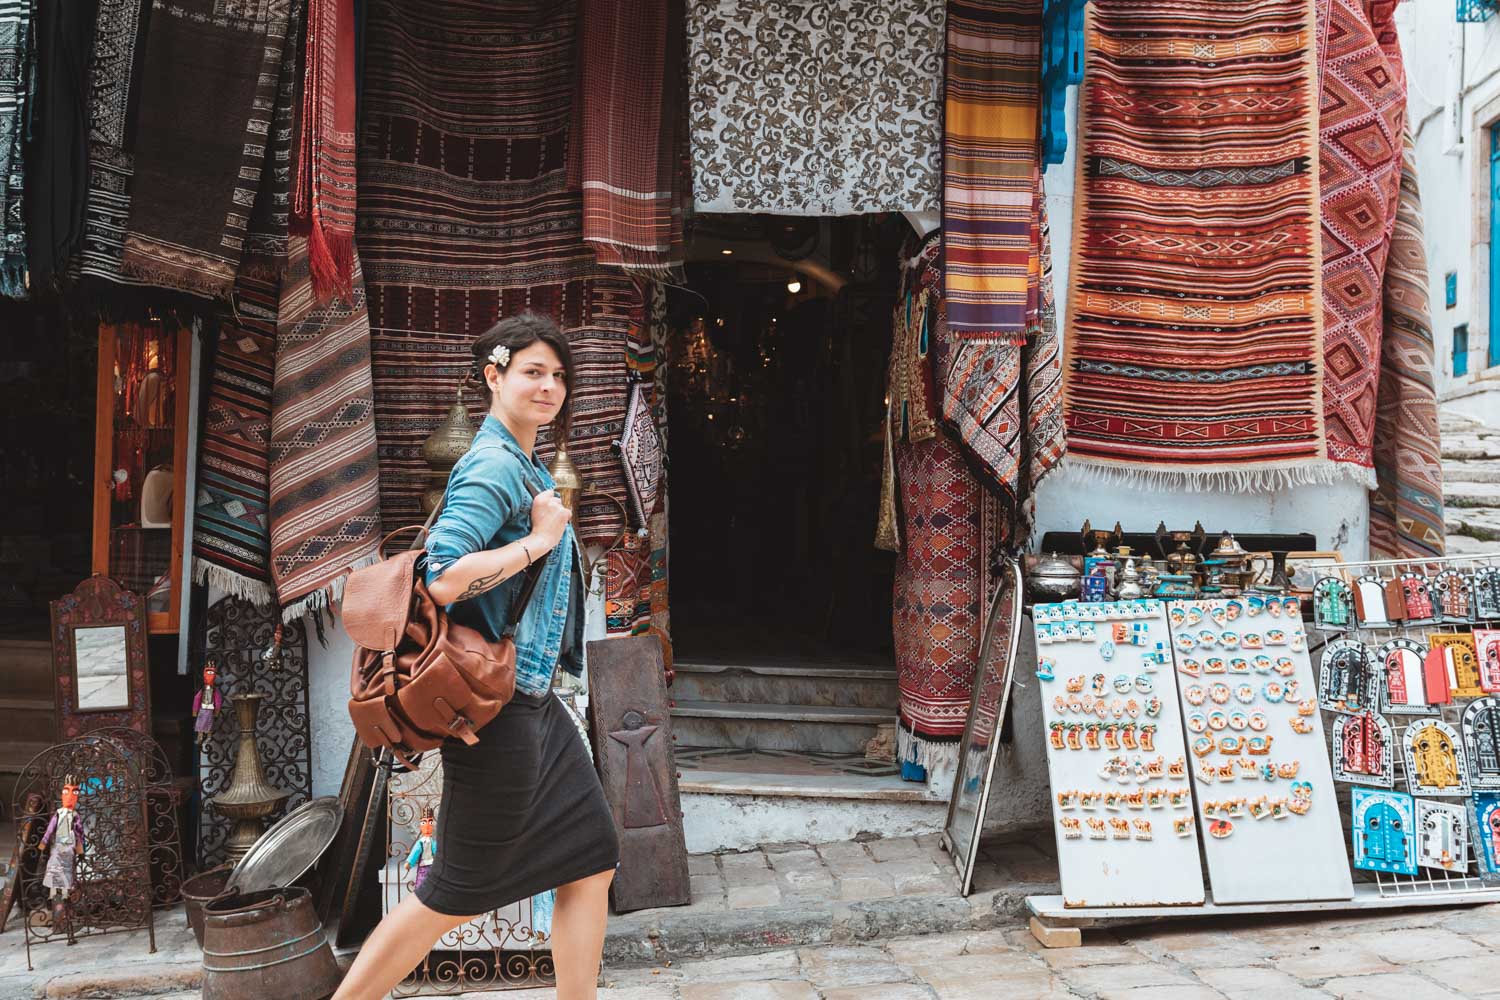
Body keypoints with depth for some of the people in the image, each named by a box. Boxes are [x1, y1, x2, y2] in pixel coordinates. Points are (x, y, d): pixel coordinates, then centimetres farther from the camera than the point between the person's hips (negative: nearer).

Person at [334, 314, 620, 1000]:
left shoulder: (524, 466, 14)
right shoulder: (494, 467, -17)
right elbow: (442, 580, -29)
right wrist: (540, 540, -21)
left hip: (535, 703, 10)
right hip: (500, 706, -10)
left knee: (592, 862, 12)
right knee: (458, 892, 2)